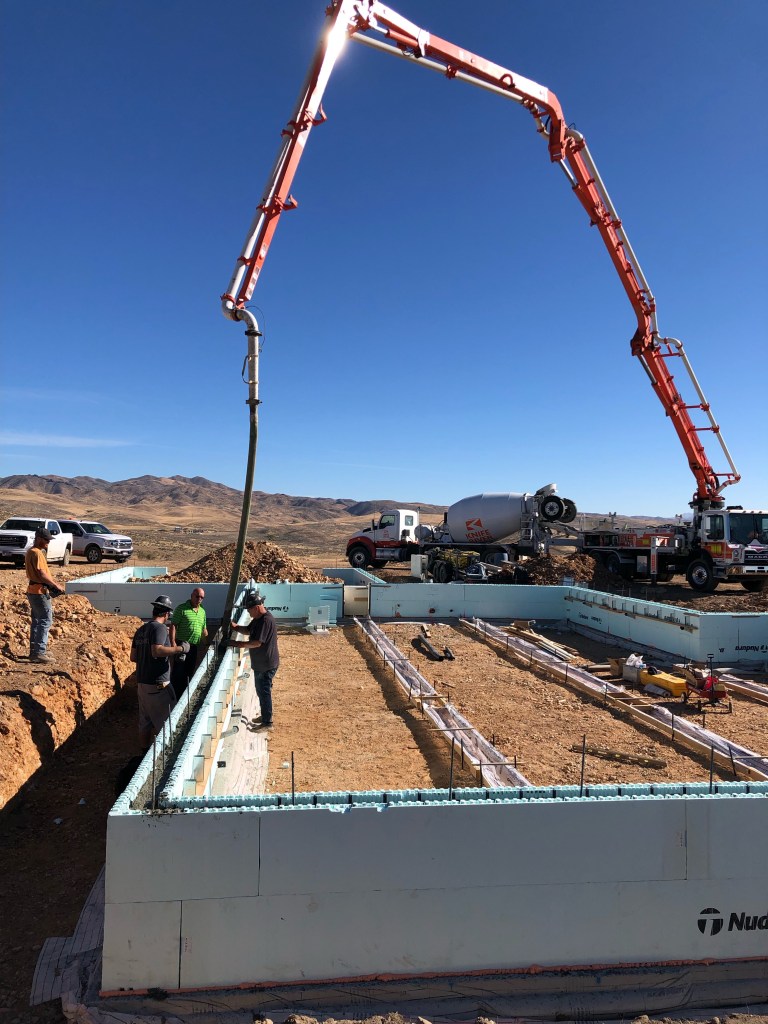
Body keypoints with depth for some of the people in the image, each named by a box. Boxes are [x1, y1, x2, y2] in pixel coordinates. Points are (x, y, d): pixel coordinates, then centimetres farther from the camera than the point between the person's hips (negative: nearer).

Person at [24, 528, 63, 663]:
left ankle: (34, 651, 21)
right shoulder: (36, 553, -17)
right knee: (45, 621, -8)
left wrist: (51, 580, 7)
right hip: (39, 592, -10)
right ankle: (39, 652, -9)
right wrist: (56, 586, -14)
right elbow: (42, 575, -22)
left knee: (37, 621, 15)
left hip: (33, 591, 10)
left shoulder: (31, 552, 15)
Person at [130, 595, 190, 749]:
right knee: (166, 721, 2)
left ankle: (145, 751, 24)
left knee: (145, 721, 15)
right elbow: (157, 650, -28)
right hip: (158, 684, -8)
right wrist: (179, 648, -19)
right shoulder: (160, 628, -13)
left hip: (141, 682, 8)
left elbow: (133, 657, 14)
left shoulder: (140, 630, 13)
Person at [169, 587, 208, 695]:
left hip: (194, 646, 7)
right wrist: (173, 642, -19)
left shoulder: (202, 611, 13)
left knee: (189, 672, 15)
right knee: (178, 672, -4)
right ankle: (174, 697, 3)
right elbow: (173, 626, -11)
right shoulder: (182, 608, -7)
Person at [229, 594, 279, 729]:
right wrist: (235, 627, -1)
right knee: (261, 690, 21)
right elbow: (248, 630, 17)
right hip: (261, 662, 10)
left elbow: (257, 642, -28)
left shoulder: (266, 620, -26)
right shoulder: (258, 618, 6)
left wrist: (238, 644, -22)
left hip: (266, 664, -10)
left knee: (264, 691, -1)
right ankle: (265, 715, 35)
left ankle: (267, 722, 9)